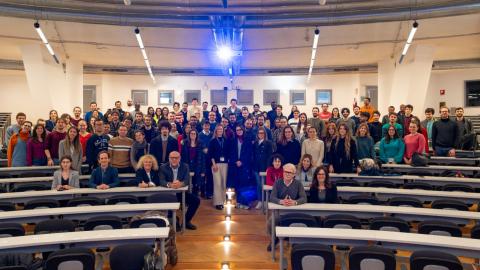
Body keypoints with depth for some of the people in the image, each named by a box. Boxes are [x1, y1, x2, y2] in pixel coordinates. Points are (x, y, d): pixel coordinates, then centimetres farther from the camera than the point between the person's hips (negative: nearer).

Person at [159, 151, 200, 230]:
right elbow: (161, 181, -14)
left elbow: (187, 181, -11)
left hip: (182, 193, 2)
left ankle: (186, 221, 3)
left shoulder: (185, 166, 2)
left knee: (196, 200, -17)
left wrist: (180, 184, -35)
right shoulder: (163, 167, 0)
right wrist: (170, 184, -36)